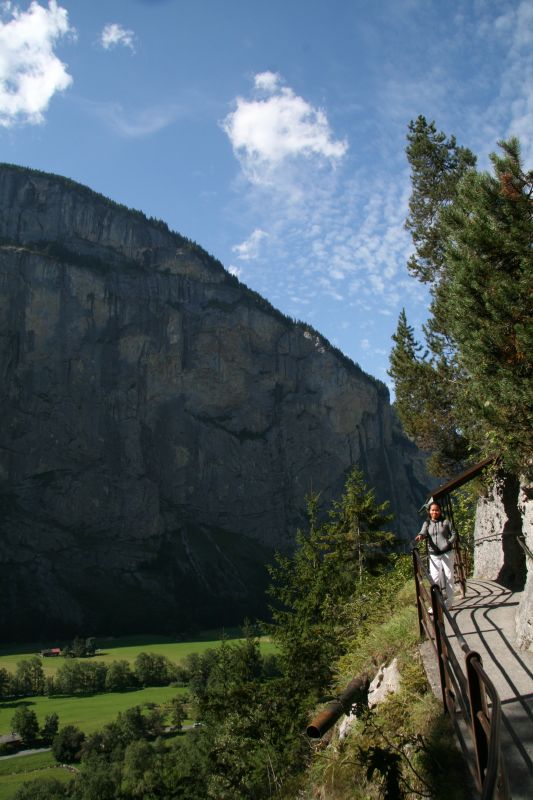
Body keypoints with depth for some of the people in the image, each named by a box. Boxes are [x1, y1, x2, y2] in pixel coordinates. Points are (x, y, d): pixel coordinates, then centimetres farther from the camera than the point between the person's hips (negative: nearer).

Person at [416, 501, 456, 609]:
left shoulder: (445, 522, 5)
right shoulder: (427, 523, 8)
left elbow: (454, 534, 8)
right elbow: (423, 532, -9)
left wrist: (449, 543, -9)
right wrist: (420, 536, -33)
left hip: (447, 553, -1)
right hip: (434, 555, 1)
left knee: (448, 577, 2)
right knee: (435, 579, -5)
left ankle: (448, 603, 11)